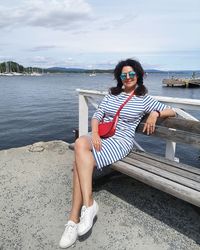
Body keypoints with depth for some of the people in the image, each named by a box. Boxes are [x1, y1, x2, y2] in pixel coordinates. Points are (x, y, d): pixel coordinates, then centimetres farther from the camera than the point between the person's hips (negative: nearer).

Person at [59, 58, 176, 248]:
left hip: (121, 140, -4)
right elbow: (96, 116, 9)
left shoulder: (144, 99, 9)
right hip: (100, 135, 4)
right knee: (80, 143, -32)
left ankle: (74, 218, -22)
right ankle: (87, 204, -30)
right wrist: (94, 134, -11)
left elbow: (171, 111, 11)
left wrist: (155, 113, -10)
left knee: (80, 160, -29)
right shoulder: (112, 94, 18)